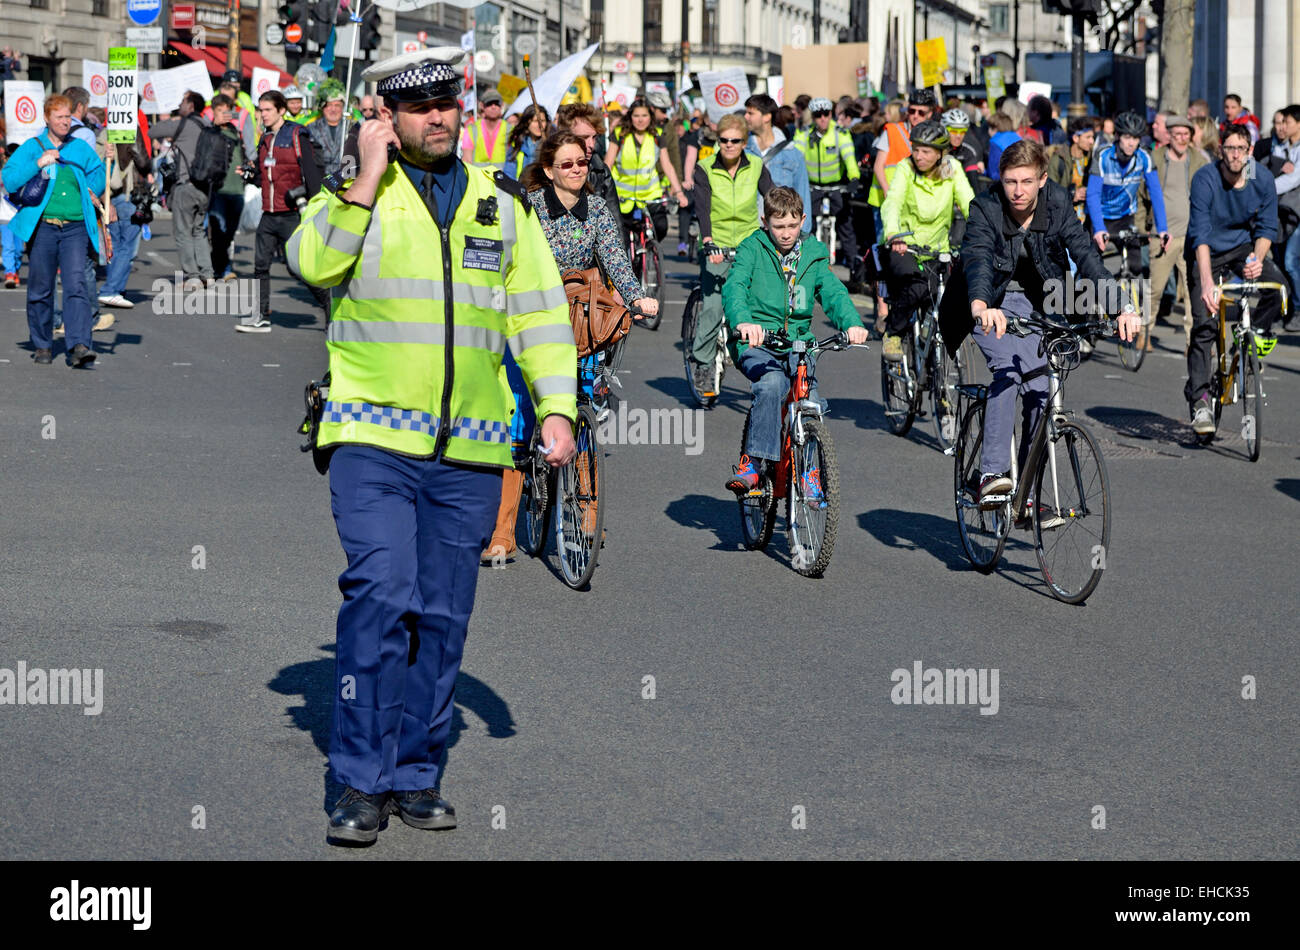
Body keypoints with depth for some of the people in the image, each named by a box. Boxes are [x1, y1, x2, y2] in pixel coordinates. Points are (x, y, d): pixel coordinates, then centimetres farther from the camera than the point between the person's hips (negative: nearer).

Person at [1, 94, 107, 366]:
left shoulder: (81, 148, 13)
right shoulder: (31, 147, 4)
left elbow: (99, 171, 32)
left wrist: (93, 190, 13)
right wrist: (38, 164, -18)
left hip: (75, 227, 1)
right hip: (42, 226, -1)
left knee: (76, 284, -13)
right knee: (40, 289, 4)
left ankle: (79, 345, -22)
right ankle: (42, 346, 19)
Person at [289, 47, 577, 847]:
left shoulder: (504, 206, 14)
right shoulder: (356, 196, 5)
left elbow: (541, 312, 13)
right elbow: (313, 262, -15)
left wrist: (557, 408, 3)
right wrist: (369, 180, -13)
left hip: (468, 453, 3)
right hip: (374, 439, -3)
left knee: (442, 616, 6)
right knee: (380, 597, -15)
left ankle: (417, 776, 16)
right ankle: (363, 783, -9)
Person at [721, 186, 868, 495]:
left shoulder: (813, 254, 10)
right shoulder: (753, 249, -1)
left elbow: (833, 291, -2)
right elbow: (734, 287, -17)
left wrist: (852, 323, -23)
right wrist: (742, 320, -39)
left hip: (799, 342, 3)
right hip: (757, 343, -3)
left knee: (809, 398, -19)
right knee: (771, 384, -33)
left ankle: (810, 471, 1)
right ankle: (753, 463, -27)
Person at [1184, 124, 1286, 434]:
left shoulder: (1262, 179, -13)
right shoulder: (1205, 179, -23)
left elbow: (1267, 226, -5)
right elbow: (1201, 234, -31)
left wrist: (1257, 257, -27)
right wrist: (1207, 282, -42)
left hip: (1243, 246, 3)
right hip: (1207, 253, -3)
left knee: (1277, 284, -26)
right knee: (1204, 325, -14)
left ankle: (1257, 333, 3)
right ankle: (1199, 401, -9)